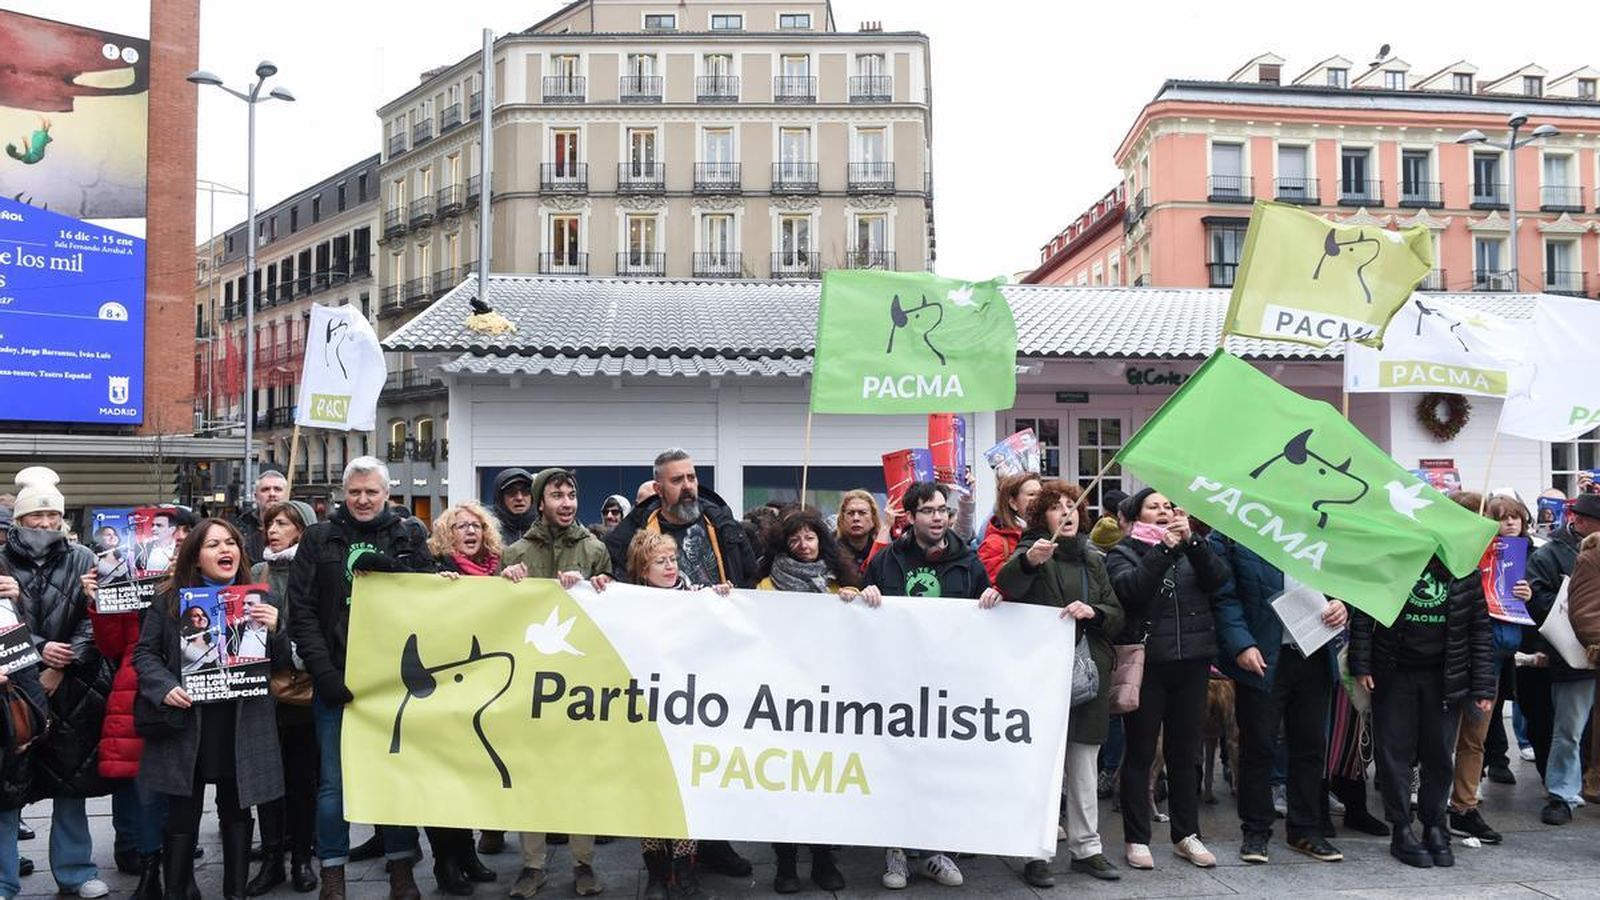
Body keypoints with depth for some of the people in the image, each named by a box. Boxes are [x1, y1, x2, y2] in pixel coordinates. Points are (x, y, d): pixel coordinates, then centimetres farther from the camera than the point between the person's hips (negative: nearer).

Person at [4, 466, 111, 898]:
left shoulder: (82, 559, 4)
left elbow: (94, 620, -1)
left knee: (70, 778, 7)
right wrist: (38, 649, -12)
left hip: (69, 684, 1)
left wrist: (60, 667, -9)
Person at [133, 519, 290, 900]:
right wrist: (165, 687, -13)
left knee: (237, 811, 12)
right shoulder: (169, 600, 3)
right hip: (186, 723, -1)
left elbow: (283, 661, 7)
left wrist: (274, 630, -13)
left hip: (242, 725, 1)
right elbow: (145, 653, 5)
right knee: (182, 814, 5)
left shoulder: (260, 599, 5)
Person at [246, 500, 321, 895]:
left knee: (303, 776, 7)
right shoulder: (258, 573, 10)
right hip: (266, 688, 3)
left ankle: (302, 858, 18)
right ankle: (271, 859, 16)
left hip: (306, 688, -3)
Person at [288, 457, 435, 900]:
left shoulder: (409, 537, 7)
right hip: (335, 678, 0)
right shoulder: (319, 539, 6)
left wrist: (390, 569, -15)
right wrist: (324, 673, -10)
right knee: (334, 781, 5)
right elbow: (302, 611, 0)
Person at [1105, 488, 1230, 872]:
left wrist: (1191, 541, -15)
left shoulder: (1192, 550, 12)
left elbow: (1219, 578, -6)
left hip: (1192, 663, 4)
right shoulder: (1123, 553, 2)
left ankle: (1186, 835, 23)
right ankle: (1136, 839, 12)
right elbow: (1130, 589, -17)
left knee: (1186, 752, 12)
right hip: (1145, 664, -3)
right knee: (1140, 753, 3)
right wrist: (1164, 549, -19)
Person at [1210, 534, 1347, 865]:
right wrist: (1242, 645, -18)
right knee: (1258, 747, 4)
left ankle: (1305, 830, 25)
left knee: (1311, 745, 11)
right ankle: (1256, 832, 17)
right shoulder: (1228, 535, -5)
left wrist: (1340, 605, -3)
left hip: (1314, 655, 4)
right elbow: (1224, 598, -9)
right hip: (1262, 659, -4)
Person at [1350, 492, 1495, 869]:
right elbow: (1364, 610, -5)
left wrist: (1483, 686, -1)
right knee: (1395, 753, 2)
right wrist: (1361, 664, -9)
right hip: (1393, 672, -2)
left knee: (1439, 754, 9)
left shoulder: (1467, 568, 1)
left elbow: (1480, 629, 3)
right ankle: (1401, 830, 13)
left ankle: (1434, 827, 24)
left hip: (1444, 677, 2)